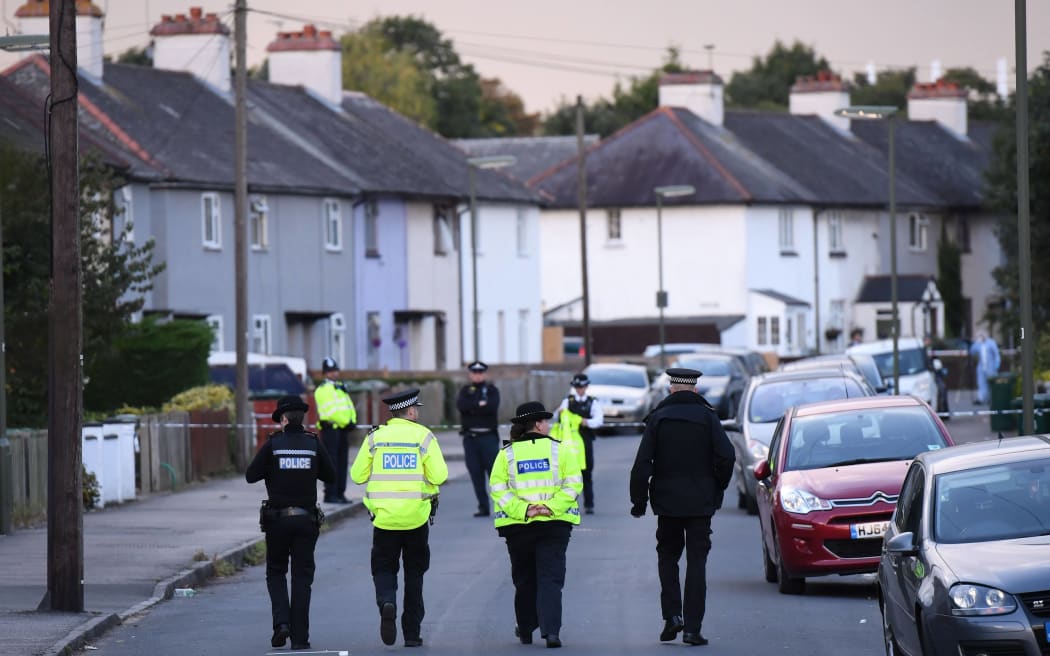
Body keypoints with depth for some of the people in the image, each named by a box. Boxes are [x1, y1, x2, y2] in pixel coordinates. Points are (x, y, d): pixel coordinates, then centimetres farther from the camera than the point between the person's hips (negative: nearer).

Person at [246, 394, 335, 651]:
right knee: (302, 577, 5)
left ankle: (281, 621, -6)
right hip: (306, 519, 1)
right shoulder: (313, 444, -1)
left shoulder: (273, 444, -5)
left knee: (275, 572, 15)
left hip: (277, 518, -1)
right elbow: (330, 476, 8)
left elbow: (251, 476, -4)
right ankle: (300, 637, 1)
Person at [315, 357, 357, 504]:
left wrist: (352, 420, -1)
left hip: (343, 428, 9)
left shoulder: (341, 388, 21)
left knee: (342, 462, 9)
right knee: (331, 463, -9)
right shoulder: (322, 390, -7)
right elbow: (331, 410, -16)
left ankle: (340, 493, 14)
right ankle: (330, 494, -8)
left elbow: (349, 407, 17)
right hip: (330, 427, -9)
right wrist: (346, 422, -17)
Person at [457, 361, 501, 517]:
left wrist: (472, 408, -10)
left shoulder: (491, 390, 6)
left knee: (494, 470, -6)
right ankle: (483, 507, 6)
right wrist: (479, 405, -12)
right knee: (476, 473, 1)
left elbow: (492, 407, -13)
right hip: (470, 438, 3)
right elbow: (461, 405, -6)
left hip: (488, 437, -3)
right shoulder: (466, 391, 14)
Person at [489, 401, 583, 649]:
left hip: (518, 526, 1)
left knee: (524, 580, 15)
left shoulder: (507, 454, 2)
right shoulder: (560, 450, 0)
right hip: (554, 525, -1)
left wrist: (522, 510, -11)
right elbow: (573, 484, -7)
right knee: (550, 578, -2)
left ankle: (526, 630, 23)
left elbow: (498, 489, -7)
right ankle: (551, 630, -17)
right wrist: (551, 507, -11)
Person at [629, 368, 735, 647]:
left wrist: (639, 500, 3)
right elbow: (726, 456, -11)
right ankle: (692, 627, -4)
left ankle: (672, 615, 1)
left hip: (667, 501, 1)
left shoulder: (658, 418, 0)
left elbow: (642, 464, -5)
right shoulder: (707, 417, -1)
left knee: (668, 556, 17)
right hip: (700, 503, -1)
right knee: (696, 562, 2)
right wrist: (718, 488, 5)